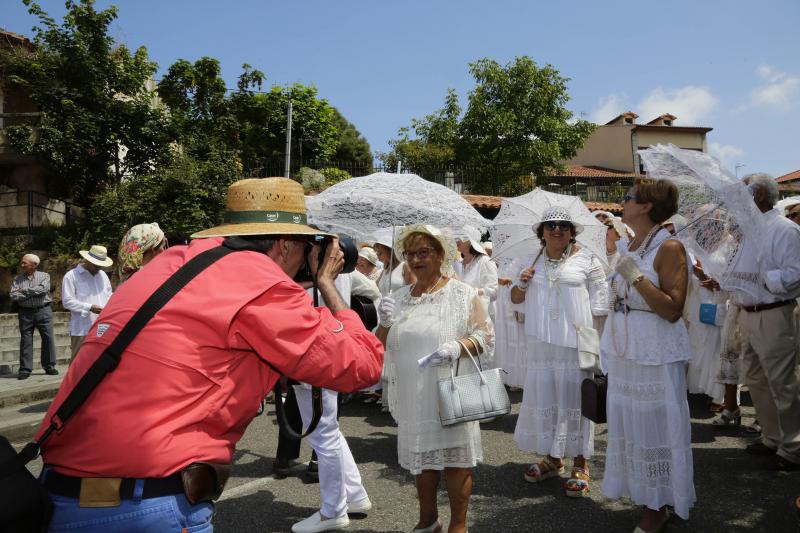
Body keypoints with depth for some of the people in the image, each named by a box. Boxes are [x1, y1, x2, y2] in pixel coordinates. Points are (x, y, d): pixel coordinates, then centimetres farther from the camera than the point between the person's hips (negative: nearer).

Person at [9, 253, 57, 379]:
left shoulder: (44, 276, 4)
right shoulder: (17, 279, 9)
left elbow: (43, 289, -15)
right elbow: (13, 296, -4)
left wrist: (24, 291, -9)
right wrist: (33, 293, -11)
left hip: (43, 311, -2)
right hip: (25, 312, 2)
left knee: (48, 338, -1)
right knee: (25, 340, 3)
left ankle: (49, 366, 9)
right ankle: (25, 369, 9)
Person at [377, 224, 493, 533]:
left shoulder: (463, 294, -4)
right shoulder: (398, 299, 8)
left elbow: (486, 336, -5)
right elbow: (381, 346, 11)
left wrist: (459, 347, -24)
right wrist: (385, 322, -8)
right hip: (413, 395, 5)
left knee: (455, 458, 4)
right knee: (421, 457, 17)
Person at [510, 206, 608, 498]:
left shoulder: (586, 260, -1)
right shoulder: (534, 262, 12)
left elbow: (600, 302, -3)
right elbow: (516, 299, 20)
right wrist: (521, 282, -1)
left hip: (574, 343, -4)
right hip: (541, 343, 5)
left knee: (574, 397, 0)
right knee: (544, 395, 11)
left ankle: (580, 465, 14)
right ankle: (552, 458, 28)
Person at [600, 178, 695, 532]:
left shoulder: (669, 248, -12)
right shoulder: (631, 247, 10)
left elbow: (673, 310, -19)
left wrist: (636, 277, -22)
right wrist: (609, 349, 19)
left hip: (655, 354, -8)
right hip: (624, 351, 8)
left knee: (655, 426, 4)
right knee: (631, 424, 15)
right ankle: (643, 496, 32)